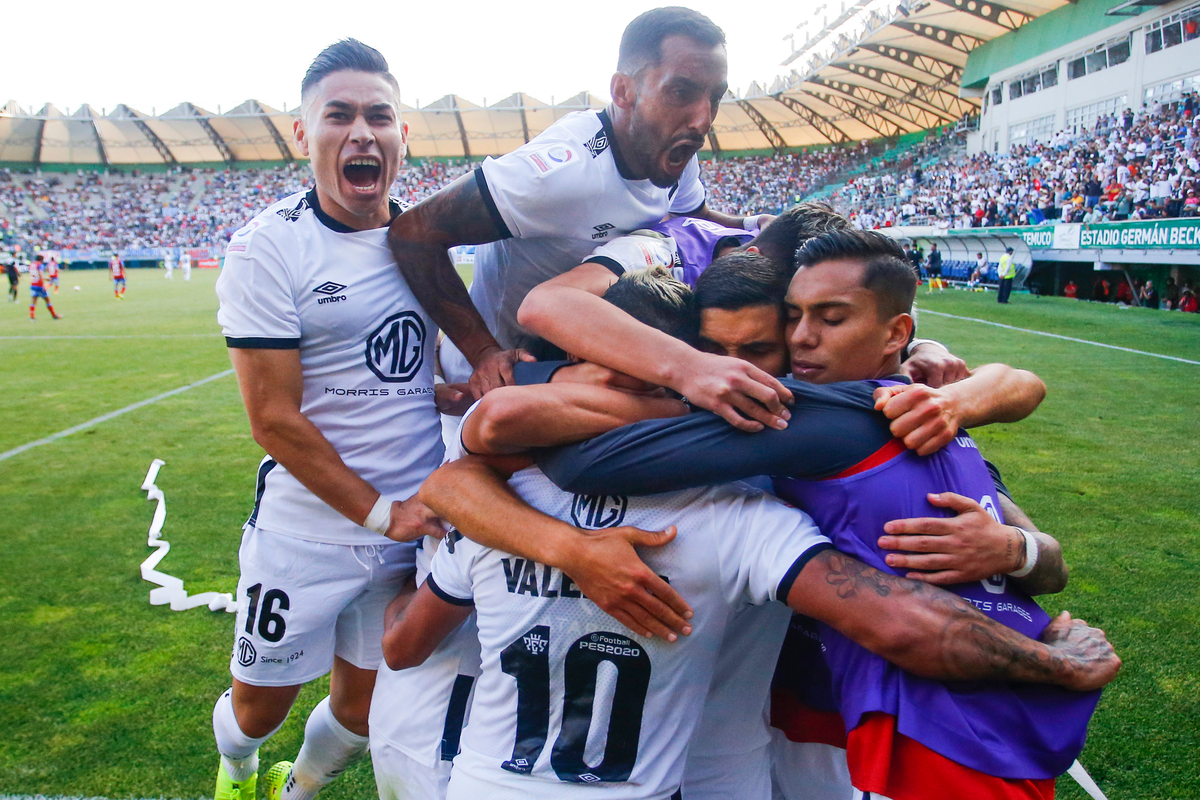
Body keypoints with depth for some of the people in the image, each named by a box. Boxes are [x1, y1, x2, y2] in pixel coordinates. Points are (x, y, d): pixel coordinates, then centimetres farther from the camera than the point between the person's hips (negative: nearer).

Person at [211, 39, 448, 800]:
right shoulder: (270, 247, -13)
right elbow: (273, 417, -15)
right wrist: (377, 513, -14)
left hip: (416, 523, 4)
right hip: (309, 531, -4)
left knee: (363, 707, 19)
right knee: (262, 706, 15)